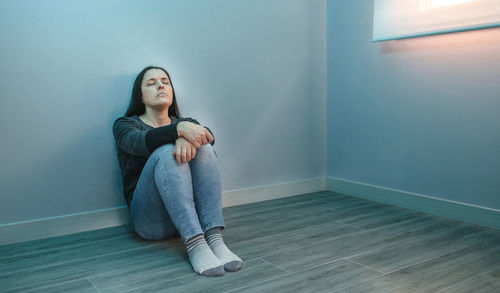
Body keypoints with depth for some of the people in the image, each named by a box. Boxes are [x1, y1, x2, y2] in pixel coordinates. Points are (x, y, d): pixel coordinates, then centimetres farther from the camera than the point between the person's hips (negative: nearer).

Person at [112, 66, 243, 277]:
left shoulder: (186, 122, 18)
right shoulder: (125, 125, 10)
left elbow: (208, 136, -7)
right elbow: (138, 143, -17)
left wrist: (186, 138, -31)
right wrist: (179, 129, -35)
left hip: (191, 212, 3)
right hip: (149, 216, -2)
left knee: (202, 147, -21)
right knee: (167, 152, -27)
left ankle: (215, 238, -33)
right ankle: (194, 244, -40)